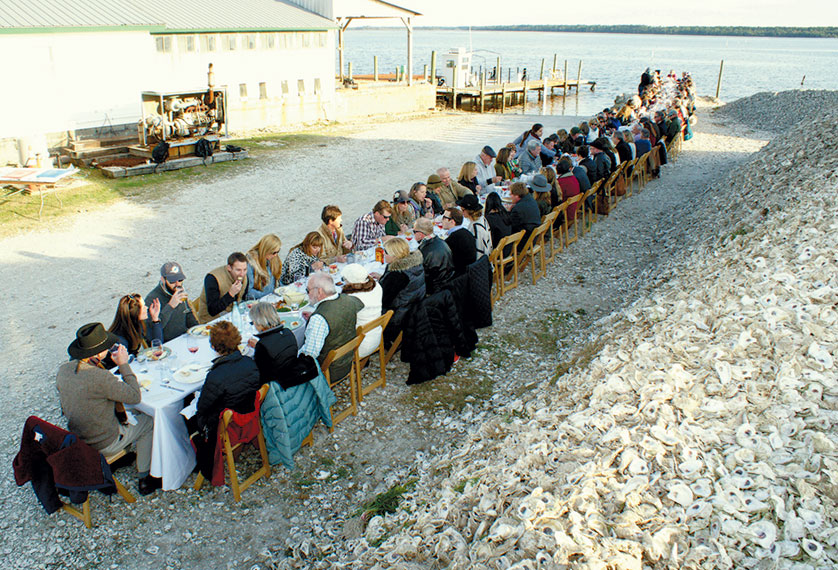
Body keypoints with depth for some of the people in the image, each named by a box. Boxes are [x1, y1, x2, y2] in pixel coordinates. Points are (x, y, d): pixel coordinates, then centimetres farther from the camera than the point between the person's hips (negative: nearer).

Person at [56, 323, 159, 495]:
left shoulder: (63, 370, -8)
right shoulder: (100, 378, -33)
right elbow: (135, 396, -21)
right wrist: (123, 365, -15)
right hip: (105, 445, -7)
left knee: (123, 414, 29)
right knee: (149, 422, 14)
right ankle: (145, 478, 21)